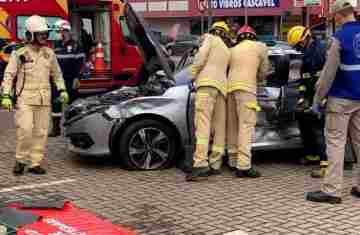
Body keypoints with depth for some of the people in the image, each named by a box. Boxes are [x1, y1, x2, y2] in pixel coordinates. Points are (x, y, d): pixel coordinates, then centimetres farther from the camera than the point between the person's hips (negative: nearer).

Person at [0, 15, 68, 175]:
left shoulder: (49, 53, 10)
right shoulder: (19, 54, -3)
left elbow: (56, 73, 21)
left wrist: (62, 90, 10)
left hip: (44, 100, 4)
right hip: (25, 99, -4)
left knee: (41, 133, 2)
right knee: (25, 130, -14)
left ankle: (35, 163, 11)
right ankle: (21, 160, 5)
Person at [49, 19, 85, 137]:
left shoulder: (75, 45, -4)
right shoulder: (57, 46, 13)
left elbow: (80, 62, -8)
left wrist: (76, 78, -14)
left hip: (71, 80, -5)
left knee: (72, 103, 4)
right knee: (55, 103, 0)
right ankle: (56, 128, 5)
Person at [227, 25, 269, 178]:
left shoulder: (233, 50, 23)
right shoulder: (260, 47, 12)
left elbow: (227, 69, 17)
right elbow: (264, 72, 16)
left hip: (230, 87, 6)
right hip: (246, 88, -6)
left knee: (233, 127, 12)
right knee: (246, 126, -11)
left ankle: (234, 162, 17)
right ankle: (244, 166, -18)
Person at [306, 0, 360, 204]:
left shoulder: (340, 37, -12)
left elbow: (329, 73, -14)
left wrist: (317, 99, -7)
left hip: (342, 98, -6)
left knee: (336, 142, -2)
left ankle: (332, 190, -3)